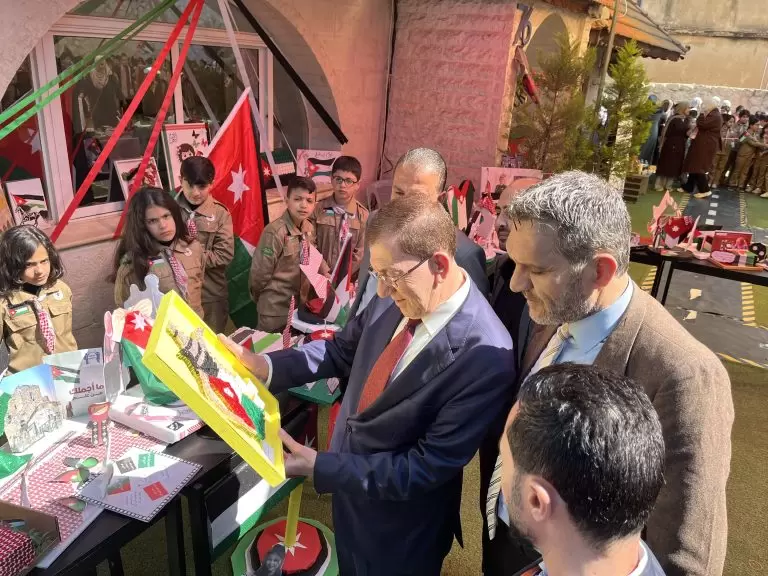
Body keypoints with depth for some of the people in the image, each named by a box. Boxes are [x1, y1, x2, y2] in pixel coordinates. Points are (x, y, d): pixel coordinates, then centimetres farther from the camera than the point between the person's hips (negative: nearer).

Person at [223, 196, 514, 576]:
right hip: (347, 487, 5)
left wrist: (319, 466, -25)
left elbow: (428, 467, -26)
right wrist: (263, 366, -11)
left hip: (399, 530, -5)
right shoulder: (395, 295, -13)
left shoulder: (484, 356, -32)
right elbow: (343, 351, 2)